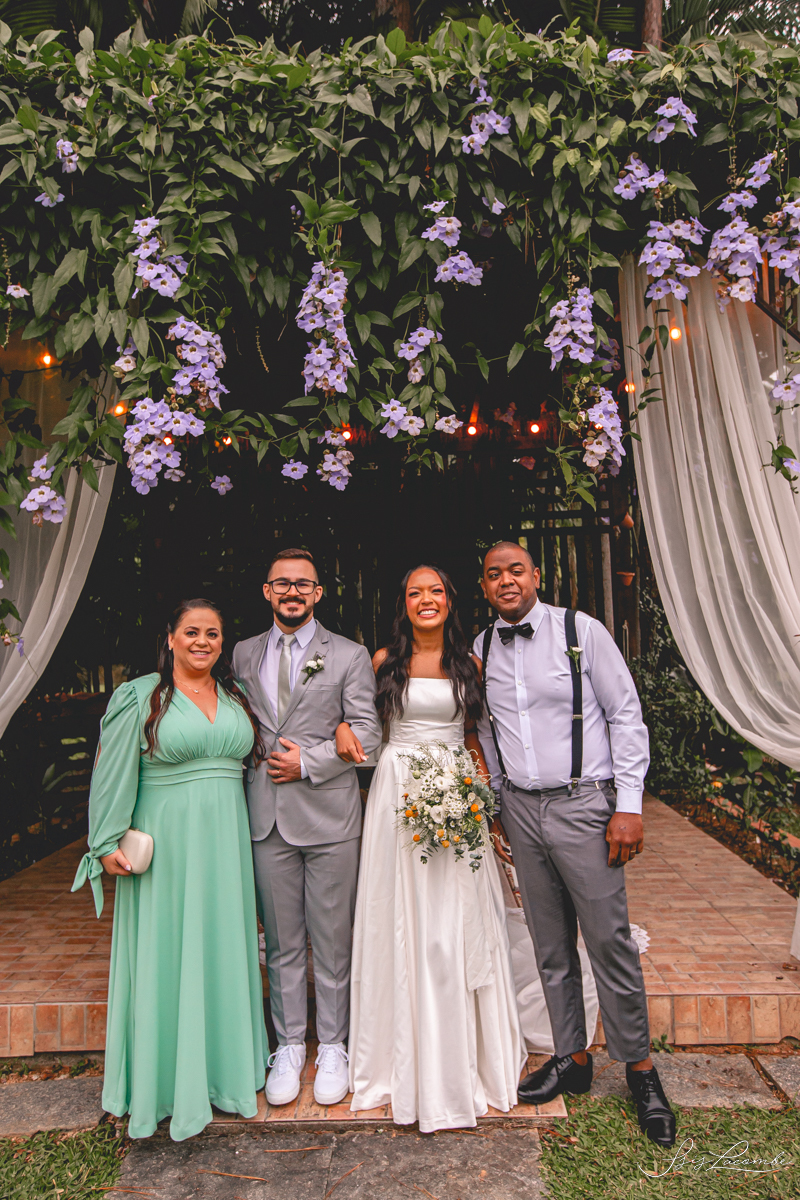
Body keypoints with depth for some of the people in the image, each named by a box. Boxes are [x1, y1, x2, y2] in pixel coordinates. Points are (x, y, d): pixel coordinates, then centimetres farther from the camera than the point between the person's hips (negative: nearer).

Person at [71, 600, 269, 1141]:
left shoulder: (237, 697, 9)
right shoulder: (140, 698, -4)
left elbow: (252, 762, 17)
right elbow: (113, 776, -4)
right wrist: (109, 843, -6)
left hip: (227, 840, 4)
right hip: (166, 840, -4)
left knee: (225, 947, 13)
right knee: (167, 953, 5)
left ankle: (227, 1061, 31)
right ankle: (167, 1078, 24)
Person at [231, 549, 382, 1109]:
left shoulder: (350, 656, 1)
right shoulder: (243, 654, 11)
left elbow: (367, 733, -4)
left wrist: (308, 762, -12)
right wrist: (247, 768, 3)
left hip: (329, 816, -2)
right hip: (267, 817, 3)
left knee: (332, 941, 8)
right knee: (282, 942, 13)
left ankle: (333, 1047, 26)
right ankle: (289, 1046, 30)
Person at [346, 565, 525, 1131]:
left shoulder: (469, 664, 6)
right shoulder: (385, 661, 3)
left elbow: (475, 736, 9)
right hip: (397, 794, 0)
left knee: (457, 925, 5)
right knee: (400, 925, 7)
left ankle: (461, 1061, 23)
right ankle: (407, 1059, 25)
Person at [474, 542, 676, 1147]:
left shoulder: (581, 630, -7)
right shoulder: (481, 649, 5)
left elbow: (626, 716, -6)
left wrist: (629, 804, -10)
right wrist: (496, 806, 14)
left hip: (582, 803, -4)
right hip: (520, 809, 4)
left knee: (610, 939, 3)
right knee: (550, 944, 14)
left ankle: (640, 1066, 24)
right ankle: (572, 1058, 31)